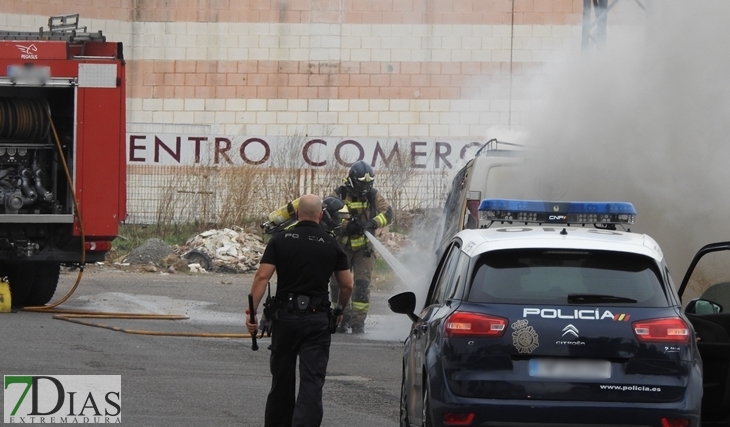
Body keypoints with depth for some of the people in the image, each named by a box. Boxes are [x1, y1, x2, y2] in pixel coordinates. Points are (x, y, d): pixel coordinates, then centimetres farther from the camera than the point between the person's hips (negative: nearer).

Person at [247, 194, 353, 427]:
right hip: (318, 318, -1)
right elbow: (347, 285, 7)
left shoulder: (280, 240, 0)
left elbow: (262, 277, -9)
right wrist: (340, 310, 25)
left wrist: (252, 311, -9)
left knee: (282, 378, 15)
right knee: (312, 380, -4)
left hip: (285, 315, 1)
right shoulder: (331, 245, 2)